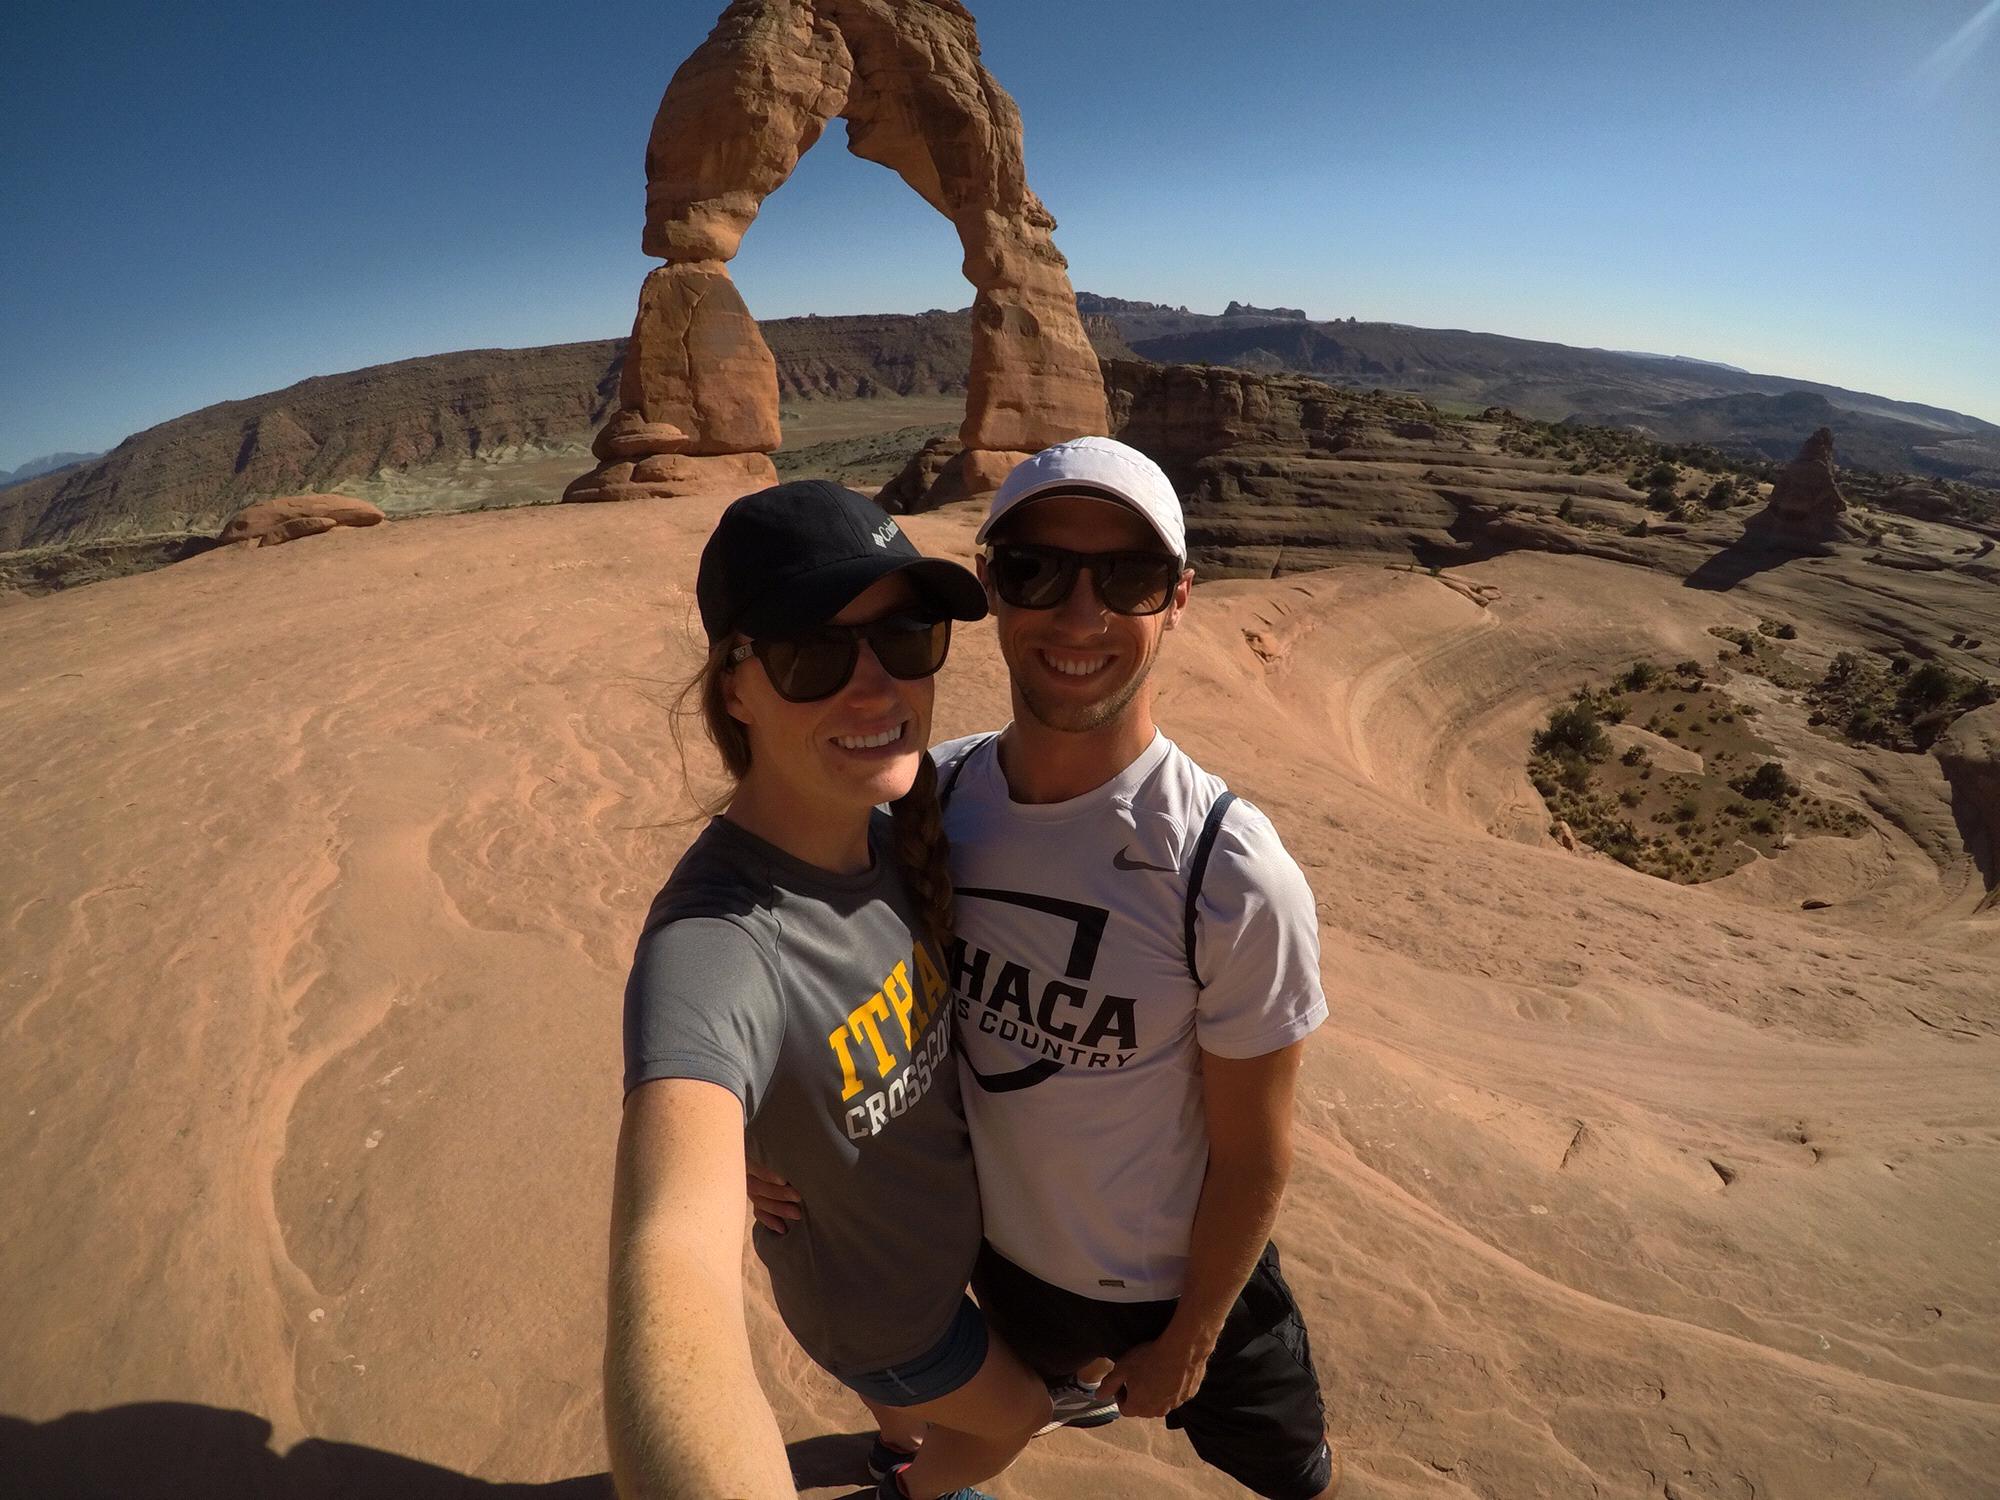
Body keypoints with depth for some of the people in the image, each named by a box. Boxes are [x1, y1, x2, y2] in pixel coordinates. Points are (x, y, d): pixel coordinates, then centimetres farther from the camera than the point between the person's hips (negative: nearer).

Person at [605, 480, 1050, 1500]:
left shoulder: (893, 827, -20)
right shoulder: (711, 948, -43)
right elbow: (670, 1299, -57)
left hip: (956, 1216, 5)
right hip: (878, 1301, -5)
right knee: (1012, 1414, 26)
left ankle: (898, 1417, 72)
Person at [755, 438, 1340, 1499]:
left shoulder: (1233, 876, -33)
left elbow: (1253, 1154, -19)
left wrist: (1187, 1342, -6)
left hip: (1179, 1280, -4)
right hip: (998, 1248, 5)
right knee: (1036, 1382, 36)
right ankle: (1074, 1386, 71)